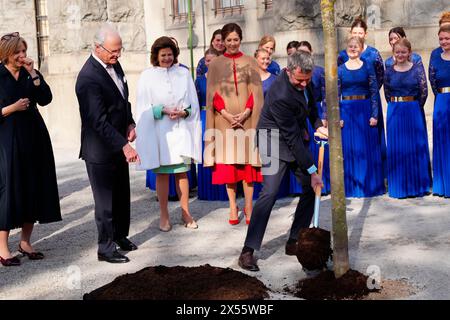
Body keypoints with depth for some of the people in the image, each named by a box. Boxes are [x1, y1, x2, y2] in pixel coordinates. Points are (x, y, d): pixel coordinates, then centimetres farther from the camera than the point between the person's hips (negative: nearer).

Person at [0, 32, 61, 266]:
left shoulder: (31, 74, 9)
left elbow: (45, 99, -7)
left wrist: (33, 74, -12)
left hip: (34, 137, 5)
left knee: (34, 187, 6)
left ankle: (25, 242, 19)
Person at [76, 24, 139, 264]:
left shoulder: (114, 65, 5)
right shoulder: (88, 78, -23)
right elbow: (99, 121, -27)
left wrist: (130, 124, 3)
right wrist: (124, 145, -30)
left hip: (118, 143, 9)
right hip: (100, 149, -8)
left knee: (122, 194, 20)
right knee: (106, 200, 2)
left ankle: (121, 235, 38)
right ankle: (106, 248, 15)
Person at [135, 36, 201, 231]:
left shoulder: (184, 74, 8)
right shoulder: (147, 76, 1)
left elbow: (193, 103, 8)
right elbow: (144, 107, -2)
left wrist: (184, 112, -11)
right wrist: (163, 110, -16)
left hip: (181, 129, 2)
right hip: (158, 131, -2)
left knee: (182, 172, 6)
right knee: (162, 173, 3)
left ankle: (185, 212, 17)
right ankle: (164, 216, 12)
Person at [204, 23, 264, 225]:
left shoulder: (250, 62, 8)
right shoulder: (215, 64, 7)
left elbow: (256, 92, 4)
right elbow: (213, 94, 2)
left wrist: (245, 113, -11)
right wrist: (226, 114, -12)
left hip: (247, 119, 0)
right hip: (225, 119, 0)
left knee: (247, 160, -1)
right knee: (228, 161, 0)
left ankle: (248, 207, 4)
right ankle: (233, 206, 6)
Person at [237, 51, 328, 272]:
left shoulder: (303, 81, -8)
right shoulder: (280, 96, -32)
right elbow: (292, 138, -27)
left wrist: (317, 124, -2)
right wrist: (312, 171, -23)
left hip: (296, 138, 8)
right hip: (276, 140, -8)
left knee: (311, 189, 6)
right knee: (270, 192, -18)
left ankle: (294, 242, 15)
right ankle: (248, 251, -14)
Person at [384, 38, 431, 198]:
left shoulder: (417, 69, -1)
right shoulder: (389, 71, 4)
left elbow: (424, 92, -1)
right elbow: (387, 94, 9)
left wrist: (413, 107, 2)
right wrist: (396, 106, 3)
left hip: (414, 112, -1)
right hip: (394, 113, 2)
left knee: (416, 147, 3)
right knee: (397, 149, 4)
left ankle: (418, 185, 14)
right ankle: (400, 186, 12)